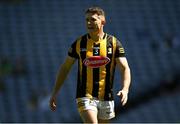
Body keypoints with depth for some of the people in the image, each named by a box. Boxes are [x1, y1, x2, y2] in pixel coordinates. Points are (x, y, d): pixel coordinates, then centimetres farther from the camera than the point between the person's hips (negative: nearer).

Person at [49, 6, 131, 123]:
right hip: (85, 96, -2)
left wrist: (125, 89, -25)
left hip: (106, 98, 2)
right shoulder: (79, 43, -1)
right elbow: (65, 68, 8)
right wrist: (55, 93, 4)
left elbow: (125, 68, -6)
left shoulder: (114, 43, -2)